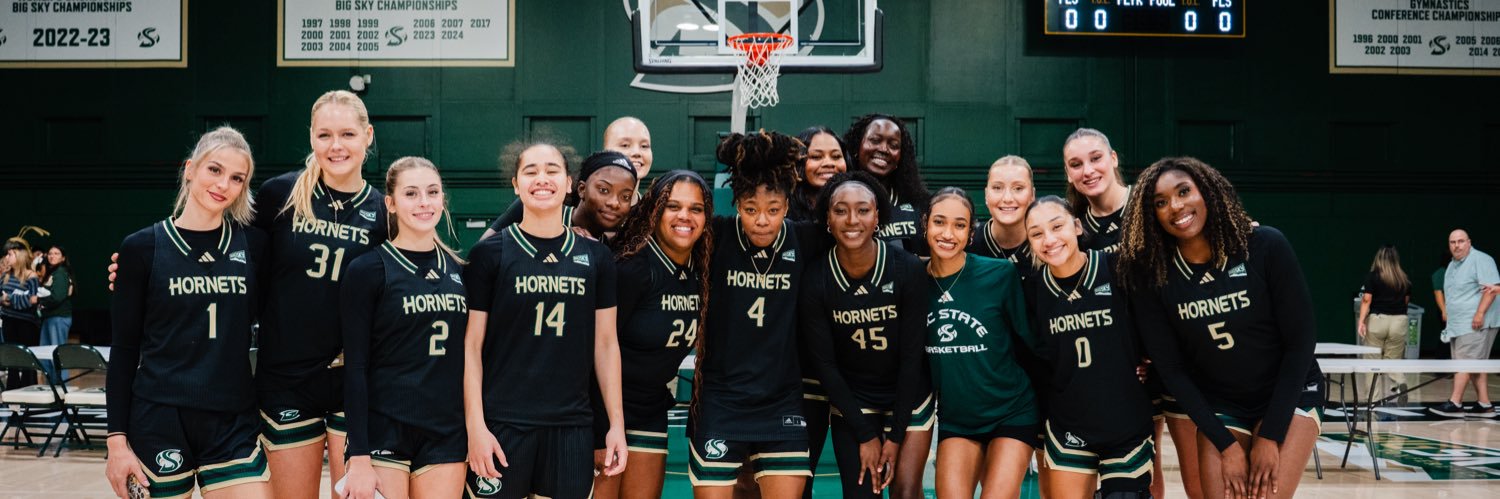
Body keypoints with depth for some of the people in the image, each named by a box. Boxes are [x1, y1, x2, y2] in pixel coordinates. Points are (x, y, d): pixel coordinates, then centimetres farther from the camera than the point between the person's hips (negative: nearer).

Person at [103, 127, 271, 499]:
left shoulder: (252, 244, 4)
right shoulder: (143, 247, -1)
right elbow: (124, 350, 0)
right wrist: (117, 439, -4)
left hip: (234, 425, 2)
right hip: (159, 422, -1)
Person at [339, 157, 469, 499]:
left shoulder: (459, 271, 9)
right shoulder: (368, 270, -5)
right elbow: (355, 368, -8)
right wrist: (358, 457, -13)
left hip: (447, 435, 4)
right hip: (384, 433, -4)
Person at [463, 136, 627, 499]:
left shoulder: (596, 257, 7)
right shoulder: (489, 254, -1)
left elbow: (606, 343, 10)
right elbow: (471, 346, -2)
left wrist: (616, 423, 6)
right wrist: (476, 427, -8)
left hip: (572, 427, 3)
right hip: (502, 426, -2)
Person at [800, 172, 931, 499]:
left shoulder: (908, 269, -17)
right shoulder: (815, 279, -15)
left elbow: (912, 355, -13)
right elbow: (824, 363, -9)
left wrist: (896, 435, -12)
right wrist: (865, 434, -10)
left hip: (909, 397, 0)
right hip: (850, 402, 1)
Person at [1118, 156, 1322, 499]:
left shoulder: (1266, 247, -16)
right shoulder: (1151, 274, -12)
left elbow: (1301, 340, -12)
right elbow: (1170, 367, -7)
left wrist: (1270, 436, -14)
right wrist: (1225, 444, -11)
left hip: (1290, 396, -2)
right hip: (1218, 407, 2)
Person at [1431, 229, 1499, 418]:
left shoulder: (1481, 260, -9)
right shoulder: (1452, 265, 18)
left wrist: (1480, 313, -24)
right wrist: (1446, 311, 20)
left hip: (1476, 324, -9)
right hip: (1458, 325, 9)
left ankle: (1454, 403, -12)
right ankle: (1484, 405, 13)